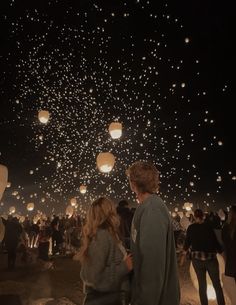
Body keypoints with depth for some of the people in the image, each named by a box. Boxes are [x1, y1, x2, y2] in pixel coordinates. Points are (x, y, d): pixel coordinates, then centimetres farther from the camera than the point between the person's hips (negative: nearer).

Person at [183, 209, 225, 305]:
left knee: (202, 284, 15)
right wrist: (221, 250, 12)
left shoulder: (191, 228, -3)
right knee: (217, 285, 14)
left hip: (197, 258, 2)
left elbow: (187, 241, 7)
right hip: (210, 258, -2)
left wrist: (185, 251, 27)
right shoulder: (209, 226, -10)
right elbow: (215, 241, -8)